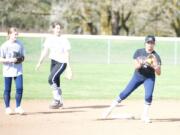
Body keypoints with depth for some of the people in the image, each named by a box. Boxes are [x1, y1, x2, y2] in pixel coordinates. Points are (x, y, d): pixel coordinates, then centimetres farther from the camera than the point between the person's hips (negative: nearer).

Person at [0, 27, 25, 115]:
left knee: (19, 88, -6)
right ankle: (7, 108, 16)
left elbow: (22, 56, 14)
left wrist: (21, 59, -8)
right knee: (7, 90, 4)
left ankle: (18, 107, 6)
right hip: (8, 71, -2)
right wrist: (10, 60, -20)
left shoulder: (20, 44, 4)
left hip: (18, 70, 3)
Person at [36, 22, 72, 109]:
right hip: (53, 62, 6)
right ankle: (60, 102, 22)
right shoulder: (49, 39, 6)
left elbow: (67, 53, -9)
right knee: (56, 83, 9)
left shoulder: (64, 40, -7)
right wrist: (39, 63, -1)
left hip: (62, 62, -6)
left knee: (51, 79, -19)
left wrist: (68, 66, -14)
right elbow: (45, 51, 7)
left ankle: (57, 100, -9)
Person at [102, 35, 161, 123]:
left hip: (149, 78, -1)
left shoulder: (156, 56, -14)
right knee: (125, 93, -3)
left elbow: (159, 73, -18)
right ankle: (110, 109, 8)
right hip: (138, 76, 1)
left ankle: (145, 115, -3)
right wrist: (139, 65, -35)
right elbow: (136, 67, -12)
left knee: (148, 95, -21)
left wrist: (155, 65, -37)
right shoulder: (139, 52, -9)